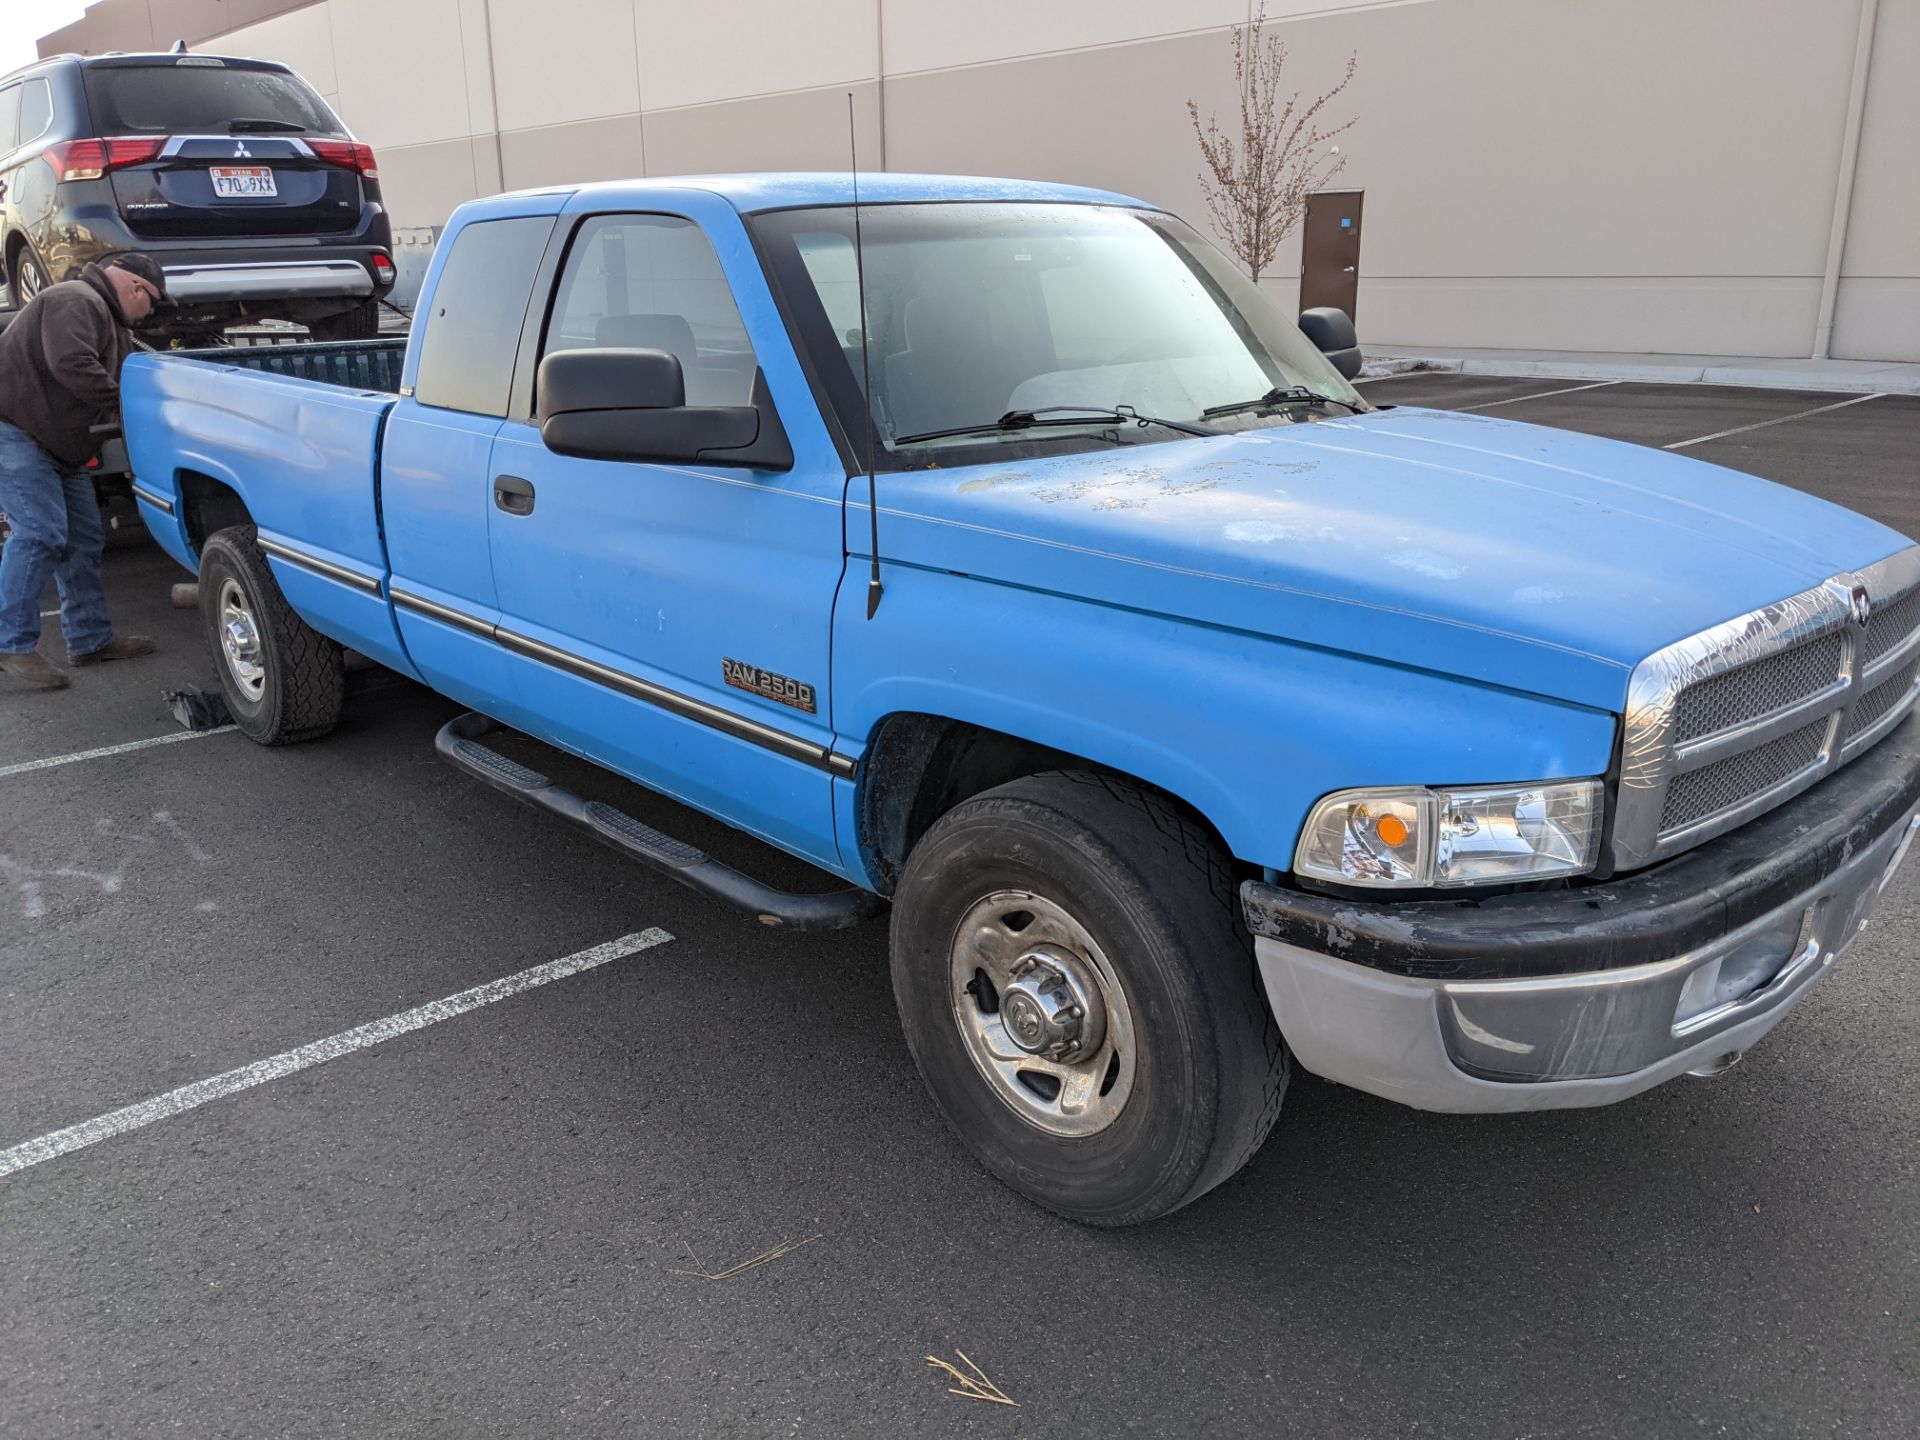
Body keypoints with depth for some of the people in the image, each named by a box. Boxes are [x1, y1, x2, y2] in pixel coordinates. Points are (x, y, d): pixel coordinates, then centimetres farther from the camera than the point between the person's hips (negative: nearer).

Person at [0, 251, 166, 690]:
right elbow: (72, 365, -30)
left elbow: (125, 378, 19)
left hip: (59, 448, 11)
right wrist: (123, 406, -24)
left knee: (83, 539, 10)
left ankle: (92, 639, 16)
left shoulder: (113, 323, 20)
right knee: (40, 533, -18)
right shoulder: (76, 301, -15)